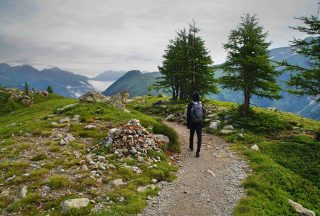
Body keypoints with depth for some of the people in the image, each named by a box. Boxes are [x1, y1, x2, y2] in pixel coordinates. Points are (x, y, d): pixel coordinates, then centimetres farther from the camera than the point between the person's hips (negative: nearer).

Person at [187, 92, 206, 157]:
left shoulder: (190, 104, -10)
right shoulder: (201, 104, 0)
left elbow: (188, 114, -10)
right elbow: (204, 113, 4)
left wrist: (188, 123, -2)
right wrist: (202, 122, 13)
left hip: (192, 123, -1)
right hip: (200, 123, 1)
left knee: (191, 135, 19)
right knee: (199, 137, -1)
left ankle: (191, 147, 39)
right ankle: (198, 152, -7)